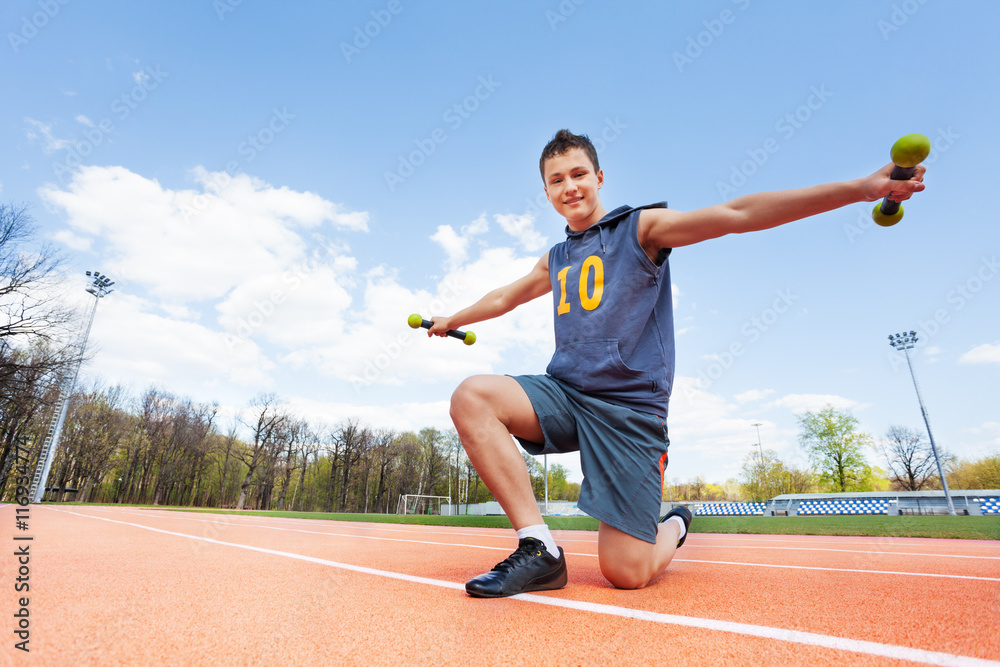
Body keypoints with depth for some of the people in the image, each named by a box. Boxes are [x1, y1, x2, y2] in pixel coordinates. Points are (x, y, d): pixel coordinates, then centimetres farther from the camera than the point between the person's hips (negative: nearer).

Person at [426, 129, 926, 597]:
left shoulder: (641, 227, 3)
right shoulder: (555, 259, 19)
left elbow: (736, 213, -8)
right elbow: (505, 297, 34)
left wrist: (860, 188, -17)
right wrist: (451, 321, 46)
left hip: (629, 407, -5)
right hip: (564, 392, 5)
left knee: (626, 572, -8)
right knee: (472, 396, -23)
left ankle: (673, 528, 29)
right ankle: (539, 548, -16)